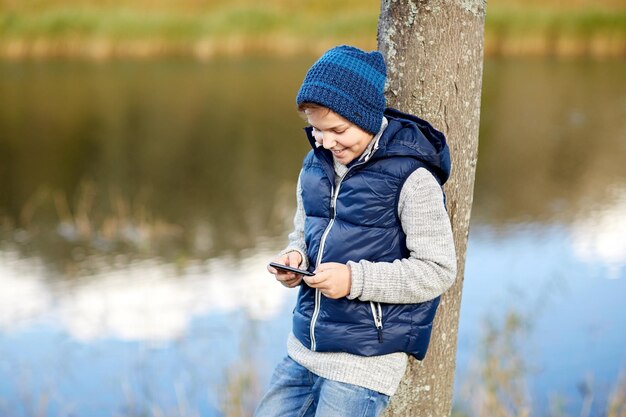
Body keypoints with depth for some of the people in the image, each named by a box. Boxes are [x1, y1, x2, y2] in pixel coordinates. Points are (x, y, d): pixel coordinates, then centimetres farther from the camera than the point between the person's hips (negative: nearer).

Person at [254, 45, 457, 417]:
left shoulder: (411, 178, -14)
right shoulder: (316, 165, 6)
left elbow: (438, 270, -14)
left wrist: (355, 279, -22)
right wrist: (295, 258, -4)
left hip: (367, 362, -7)